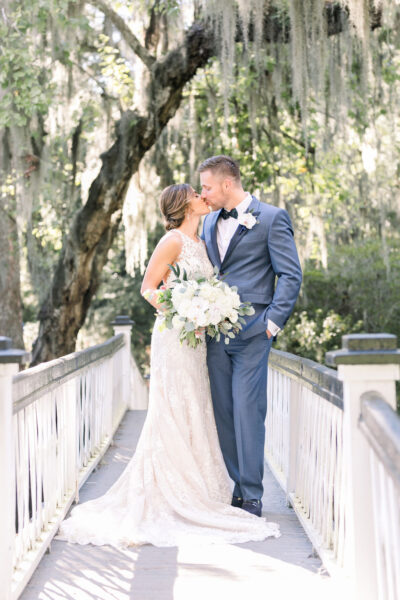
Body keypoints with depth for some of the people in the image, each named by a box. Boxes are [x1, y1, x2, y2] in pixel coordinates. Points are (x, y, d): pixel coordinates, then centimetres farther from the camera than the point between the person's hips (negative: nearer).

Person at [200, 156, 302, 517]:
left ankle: (252, 497, 2)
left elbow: (291, 275, -5)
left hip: (251, 333, -6)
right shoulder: (210, 222, 17)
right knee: (222, 413, 6)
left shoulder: (272, 218, -3)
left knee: (247, 412, -7)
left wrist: (273, 321, -11)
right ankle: (233, 491, 15)